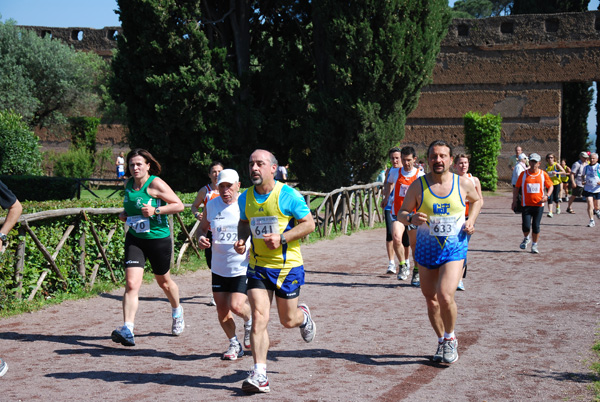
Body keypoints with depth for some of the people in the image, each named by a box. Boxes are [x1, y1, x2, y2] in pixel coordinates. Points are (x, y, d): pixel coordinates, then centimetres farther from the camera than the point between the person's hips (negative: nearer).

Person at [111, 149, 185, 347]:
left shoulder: (155, 183, -14)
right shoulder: (129, 184, 4)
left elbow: (179, 205, -13)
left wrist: (155, 210, -23)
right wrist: (124, 214, 5)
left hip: (158, 239, -4)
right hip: (134, 239, 4)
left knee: (163, 281, 17)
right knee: (131, 283, -13)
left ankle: (177, 312, 47)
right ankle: (127, 331, -20)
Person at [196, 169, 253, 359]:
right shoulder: (211, 205, 3)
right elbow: (202, 228, 18)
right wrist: (201, 238, -5)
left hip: (244, 267, -4)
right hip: (219, 268, 4)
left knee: (236, 306, -16)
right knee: (222, 310, 6)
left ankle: (250, 322, 19)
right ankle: (234, 344, 28)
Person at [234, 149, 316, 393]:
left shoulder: (288, 195, -12)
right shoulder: (245, 198, 3)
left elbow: (309, 224, -7)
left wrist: (282, 238, -20)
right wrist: (241, 240, 0)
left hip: (287, 266, -3)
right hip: (258, 265, 3)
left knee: (288, 321, 8)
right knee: (259, 316, -12)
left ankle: (303, 316, 47)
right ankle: (259, 375, -11)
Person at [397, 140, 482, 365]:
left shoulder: (463, 184, -2)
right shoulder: (418, 186, -5)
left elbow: (477, 200, 19)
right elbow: (401, 213, 0)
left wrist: (471, 221, 3)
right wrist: (411, 218, -22)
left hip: (454, 249, -2)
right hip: (426, 249, 2)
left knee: (445, 296, -19)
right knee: (431, 299, 11)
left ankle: (450, 339, 6)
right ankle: (441, 341, 32)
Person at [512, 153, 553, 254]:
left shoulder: (543, 174, 3)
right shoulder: (523, 174, 2)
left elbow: (551, 186, 11)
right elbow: (516, 188, 8)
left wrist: (547, 196, -8)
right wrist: (514, 202, 5)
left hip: (539, 205, 0)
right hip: (526, 205, 0)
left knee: (536, 226, 2)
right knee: (526, 226, -8)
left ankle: (534, 245, 19)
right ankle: (526, 238, 24)